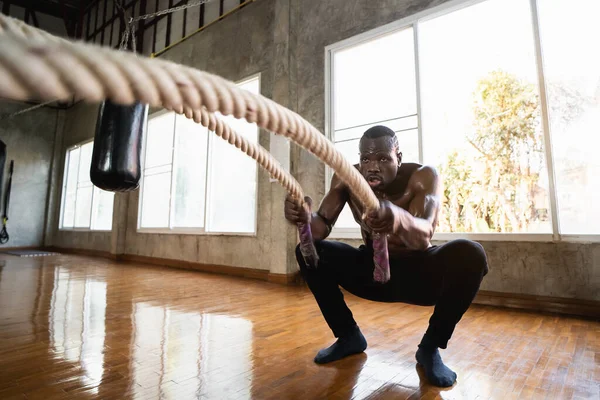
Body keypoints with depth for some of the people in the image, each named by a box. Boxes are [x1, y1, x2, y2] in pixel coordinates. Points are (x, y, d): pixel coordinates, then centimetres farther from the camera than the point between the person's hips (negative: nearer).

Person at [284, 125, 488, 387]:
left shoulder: (423, 176, -22)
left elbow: (424, 236, -39)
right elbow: (321, 229, -21)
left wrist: (399, 217, -63)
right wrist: (305, 216, -45)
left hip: (418, 272, -2)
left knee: (469, 254, -31)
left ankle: (430, 347, -10)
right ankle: (348, 336, 2)